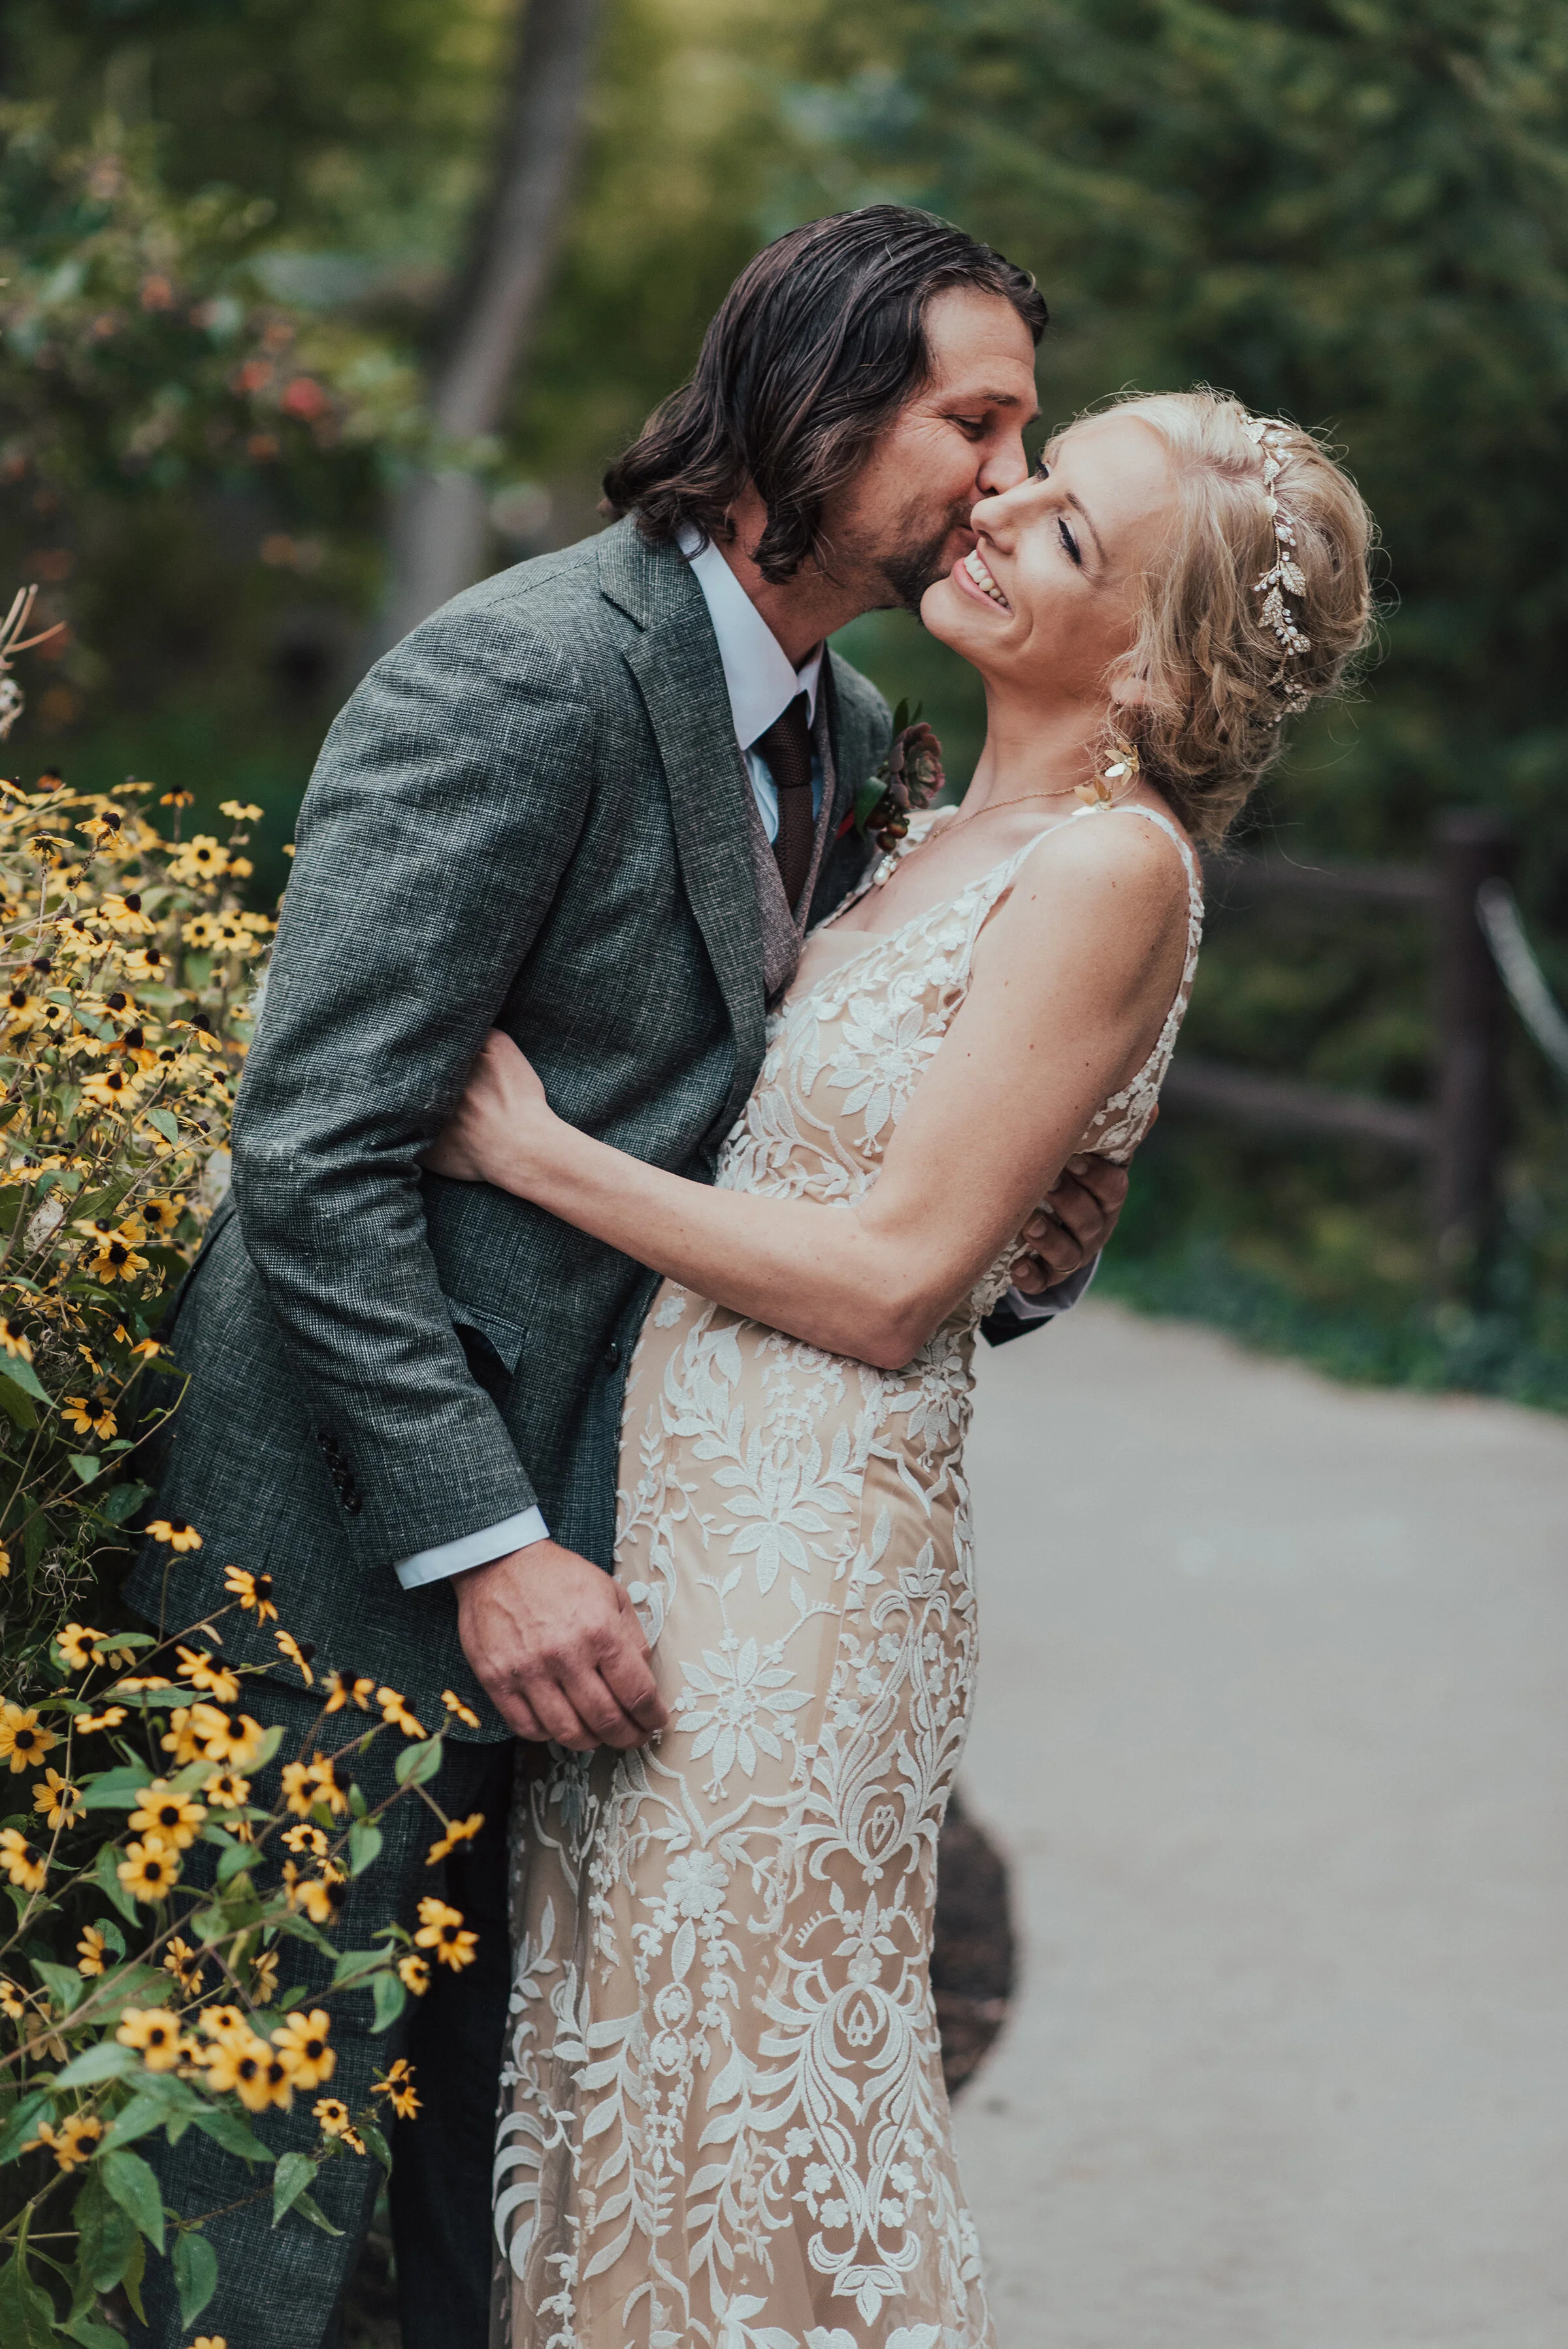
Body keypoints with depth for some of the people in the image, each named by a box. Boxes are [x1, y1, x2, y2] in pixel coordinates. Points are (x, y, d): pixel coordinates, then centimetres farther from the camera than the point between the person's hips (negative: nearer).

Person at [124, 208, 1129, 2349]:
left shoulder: (847, 731, 8)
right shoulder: (521, 674, -20)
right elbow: (316, 1151, -23)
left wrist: (1004, 1243, -3)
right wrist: (482, 1544, -25)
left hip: (578, 1537, 8)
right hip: (362, 1534, -8)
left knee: (513, 2162, 17)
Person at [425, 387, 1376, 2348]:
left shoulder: (1112, 866, -13)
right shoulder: (948, 839, 12)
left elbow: (890, 1274, -16)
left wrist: (541, 1155, -12)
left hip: (804, 1552, -8)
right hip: (682, 1502, 8)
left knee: (739, 2098, 2)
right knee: (621, 2062, 14)